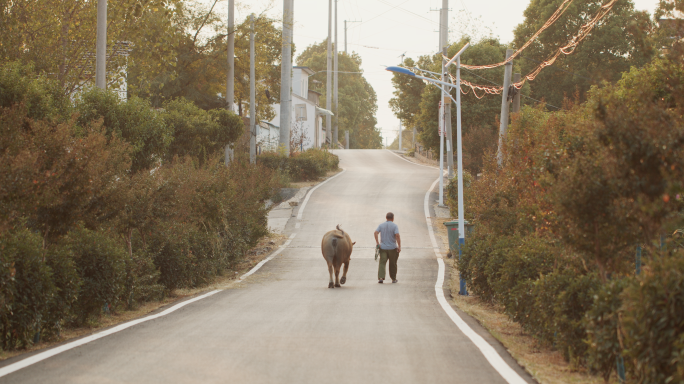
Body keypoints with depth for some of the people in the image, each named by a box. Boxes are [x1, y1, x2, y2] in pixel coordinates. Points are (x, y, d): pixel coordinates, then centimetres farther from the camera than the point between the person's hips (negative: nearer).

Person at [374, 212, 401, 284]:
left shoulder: (381, 225, 6)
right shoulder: (394, 226, -4)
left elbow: (375, 233, -8)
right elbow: (397, 235, -16)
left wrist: (377, 243, -7)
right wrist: (399, 246, -14)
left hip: (383, 248, 2)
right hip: (392, 248, -2)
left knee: (382, 263, -4)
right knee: (393, 264, 12)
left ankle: (380, 277, -22)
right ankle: (393, 279, 22)